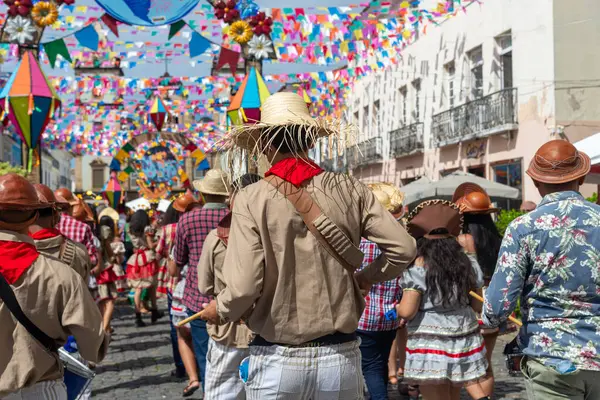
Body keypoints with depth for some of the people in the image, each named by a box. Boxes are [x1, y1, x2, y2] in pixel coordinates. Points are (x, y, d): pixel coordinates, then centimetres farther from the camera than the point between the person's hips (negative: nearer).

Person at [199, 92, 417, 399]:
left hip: (277, 361, -2)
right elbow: (403, 249, -4)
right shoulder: (349, 189, -3)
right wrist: (365, 278, 14)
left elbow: (243, 287, -16)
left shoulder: (252, 199, -11)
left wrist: (219, 311, 5)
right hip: (341, 356, 2)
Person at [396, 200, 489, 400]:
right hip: (465, 339, 5)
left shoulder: (417, 268, -12)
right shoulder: (468, 263, 4)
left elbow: (407, 312, -16)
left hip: (431, 343, -5)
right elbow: (481, 304, 9)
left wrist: (397, 308, 6)